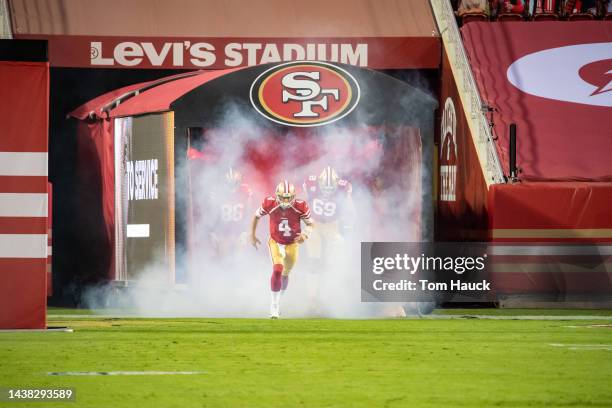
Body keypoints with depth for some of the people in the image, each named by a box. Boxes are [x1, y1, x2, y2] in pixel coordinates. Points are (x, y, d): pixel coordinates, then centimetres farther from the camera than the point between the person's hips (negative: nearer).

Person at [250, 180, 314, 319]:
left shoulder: (300, 206, -24)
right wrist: (252, 235, -1)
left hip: (292, 244, 2)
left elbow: (310, 223, -9)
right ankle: (274, 307, -12)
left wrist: (305, 234, -30)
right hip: (275, 242, -2)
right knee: (277, 270, -21)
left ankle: (278, 301, 43)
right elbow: (256, 216, -4)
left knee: (285, 274, 19)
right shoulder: (270, 204, -24)